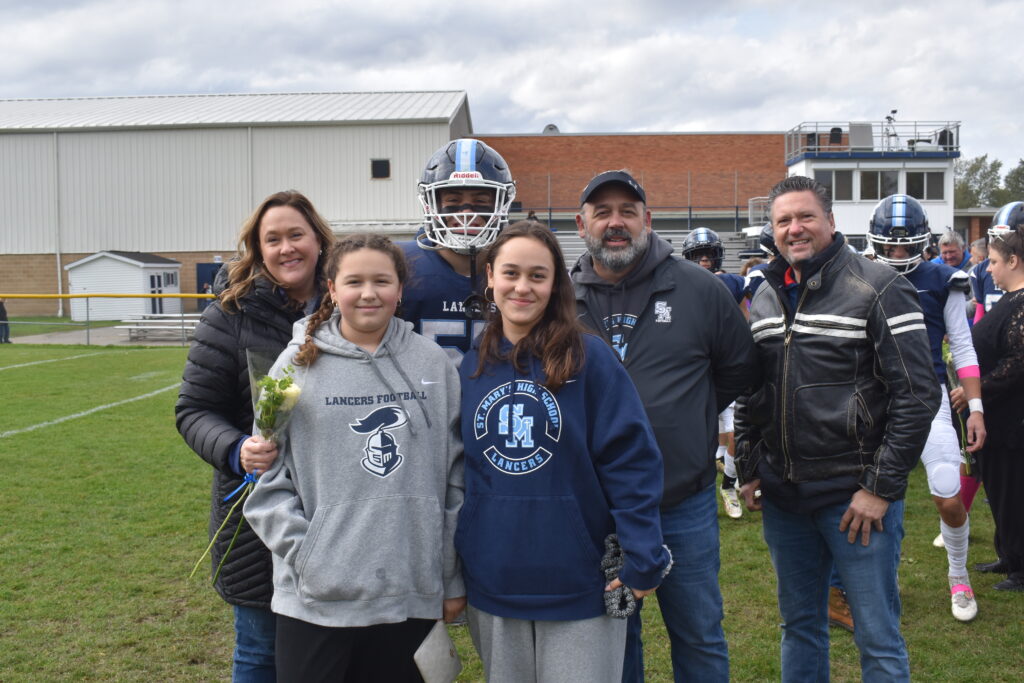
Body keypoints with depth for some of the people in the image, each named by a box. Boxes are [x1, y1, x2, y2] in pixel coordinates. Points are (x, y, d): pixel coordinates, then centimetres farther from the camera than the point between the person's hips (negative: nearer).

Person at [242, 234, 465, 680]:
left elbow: (455, 476, 6)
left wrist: (453, 578, 6)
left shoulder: (432, 363, 2)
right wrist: (303, 555, -9)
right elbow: (270, 478, 1)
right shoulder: (298, 363, -1)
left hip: (411, 595, 1)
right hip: (315, 598, -1)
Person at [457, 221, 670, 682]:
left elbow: (631, 461, -10)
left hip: (579, 588, -3)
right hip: (493, 589, 4)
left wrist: (642, 559, -15)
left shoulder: (590, 358, -7)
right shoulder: (471, 367, 4)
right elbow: (454, 471, 10)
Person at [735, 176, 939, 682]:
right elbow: (747, 393, 18)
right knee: (799, 625, 18)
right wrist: (747, 469, 12)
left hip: (856, 496, -5)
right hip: (782, 495, 6)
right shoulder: (764, 299, 10)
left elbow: (917, 395, -13)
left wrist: (881, 487, -15)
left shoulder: (878, 289, -9)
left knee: (877, 638, 4)